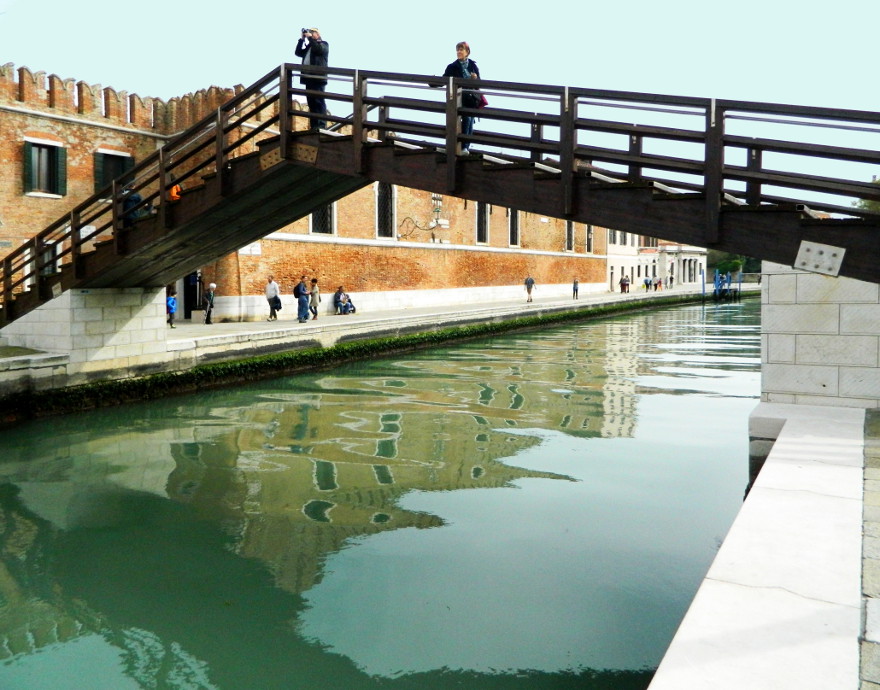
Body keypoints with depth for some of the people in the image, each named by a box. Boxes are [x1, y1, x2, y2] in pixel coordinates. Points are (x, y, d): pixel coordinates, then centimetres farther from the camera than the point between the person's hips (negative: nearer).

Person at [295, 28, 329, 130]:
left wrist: (310, 37, -5)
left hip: (318, 77, -7)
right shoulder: (308, 46, 26)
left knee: (319, 101, -13)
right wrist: (302, 39, 12)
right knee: (311, 102, 3)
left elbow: (318, 49, -13)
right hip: (309, 78, 7)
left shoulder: (324, 44, 7)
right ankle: (314, 126, 2)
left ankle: (321, 125, -18)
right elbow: (298, 53, 18)